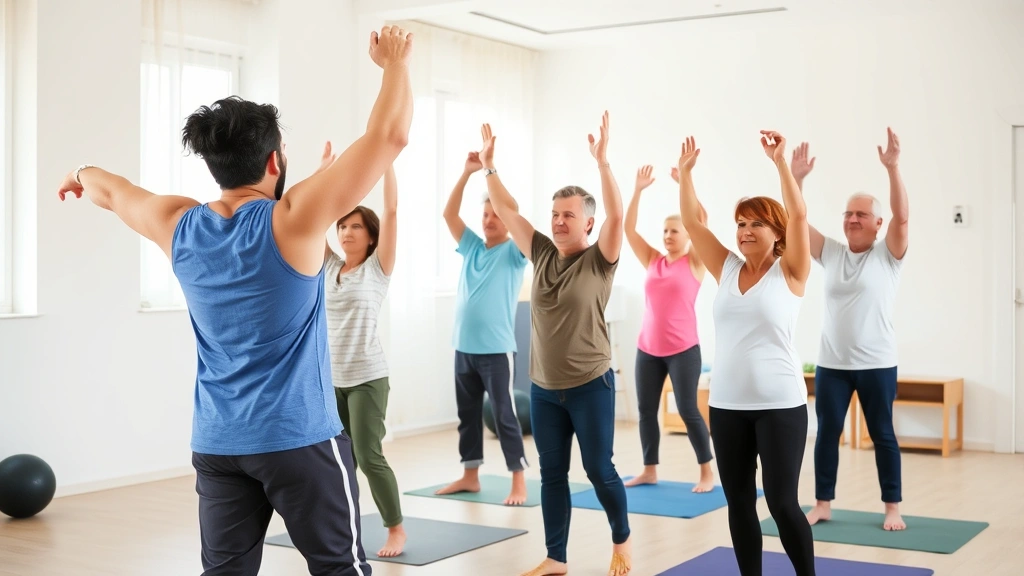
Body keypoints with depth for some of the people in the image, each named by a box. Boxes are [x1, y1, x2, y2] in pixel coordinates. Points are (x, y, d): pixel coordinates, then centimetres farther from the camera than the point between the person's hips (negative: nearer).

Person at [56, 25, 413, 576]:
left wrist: (81, 174, 45)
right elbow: (388, 136, -14)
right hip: (299, 438, -5)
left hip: (216, 444, 6)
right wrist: (395, 61, 1)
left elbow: (114, 191, 24)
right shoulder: (293, 219, -14)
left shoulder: (178, 226, 1)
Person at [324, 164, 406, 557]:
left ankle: (396, 530, 6)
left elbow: (391, 210, -10)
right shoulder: (329, 267, 9)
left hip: (366, 377, -5)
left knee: (369, 456, -6)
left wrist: (386, 157, -12)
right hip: (330, 377, 5)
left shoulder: (378, 267, -3)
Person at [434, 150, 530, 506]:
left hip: (497, 350, -6)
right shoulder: (471, 247, 11)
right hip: (464, 347, 6)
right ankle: (470, 476, 24)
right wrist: (468, 172, -4)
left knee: (505, 415, -4)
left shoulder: (514, 252, -3)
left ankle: (519, 483, 2)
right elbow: (449, 214, 4)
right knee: (468, 414, 13)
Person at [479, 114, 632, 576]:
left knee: (599, 470, 4)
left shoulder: (599, 261, -8)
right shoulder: (542, 255, 6)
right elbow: (508, 213, 7)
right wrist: (489, 167, 2)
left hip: (590, 385, -5)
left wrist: (602, 161, -31)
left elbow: (616, 215, -23)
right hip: (543, 387, 5)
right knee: (552, 475, 9)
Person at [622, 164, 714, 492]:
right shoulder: (652, 261, 10)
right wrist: (639, 190, -2)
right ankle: (649, 470, 19)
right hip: (647, 348, 5)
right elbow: (629, 228, 5)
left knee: (688, 410, -3)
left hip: (682, 349, -5)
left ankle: (707, 472, 8)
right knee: (646, 410, 8)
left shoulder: (694, 263, -1)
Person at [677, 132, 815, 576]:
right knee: (739, 503, 9)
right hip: (727, 403, 5)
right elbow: (692, 222, 6)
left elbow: (798, 215, -14)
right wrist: (685, 172, -2)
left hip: (779, 404, -4)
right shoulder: (727, 270, 9)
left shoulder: (789, 273, -2)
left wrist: (780, 161, -19)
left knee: (782, 503, -3)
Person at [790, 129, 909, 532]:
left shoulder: (888, 255, -2)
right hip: (831, 362, 3)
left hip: (876, 363, -3)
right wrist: (795, 178, -13)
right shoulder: (830, 253, 7)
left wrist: (892, 167, -27)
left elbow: (902, 216, -18)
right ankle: (822, 504, 16)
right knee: (826, 433, 6)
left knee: (882, 434, 6)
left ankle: (892, 508, 15)